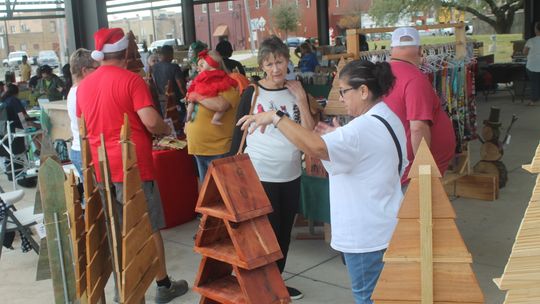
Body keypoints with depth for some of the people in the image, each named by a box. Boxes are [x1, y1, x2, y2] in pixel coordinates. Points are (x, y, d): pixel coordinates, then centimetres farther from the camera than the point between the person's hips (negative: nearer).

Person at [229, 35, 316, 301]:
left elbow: (309, 134, -5)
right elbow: (239, 135, -3)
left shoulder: (297, 92, 4)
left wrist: (301, 99, -12)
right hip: (259, 175, -4)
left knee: (284, 232, 14)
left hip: (291, 175, 4)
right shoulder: (252, 93, -6)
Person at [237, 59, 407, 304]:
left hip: (366, 234, -10)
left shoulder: (366, 127, -26)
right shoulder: (388, 119, 8)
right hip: (382, 228, 10)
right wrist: (338, 137, 7)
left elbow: (316, 147, -40)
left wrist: (275, 117, -32)